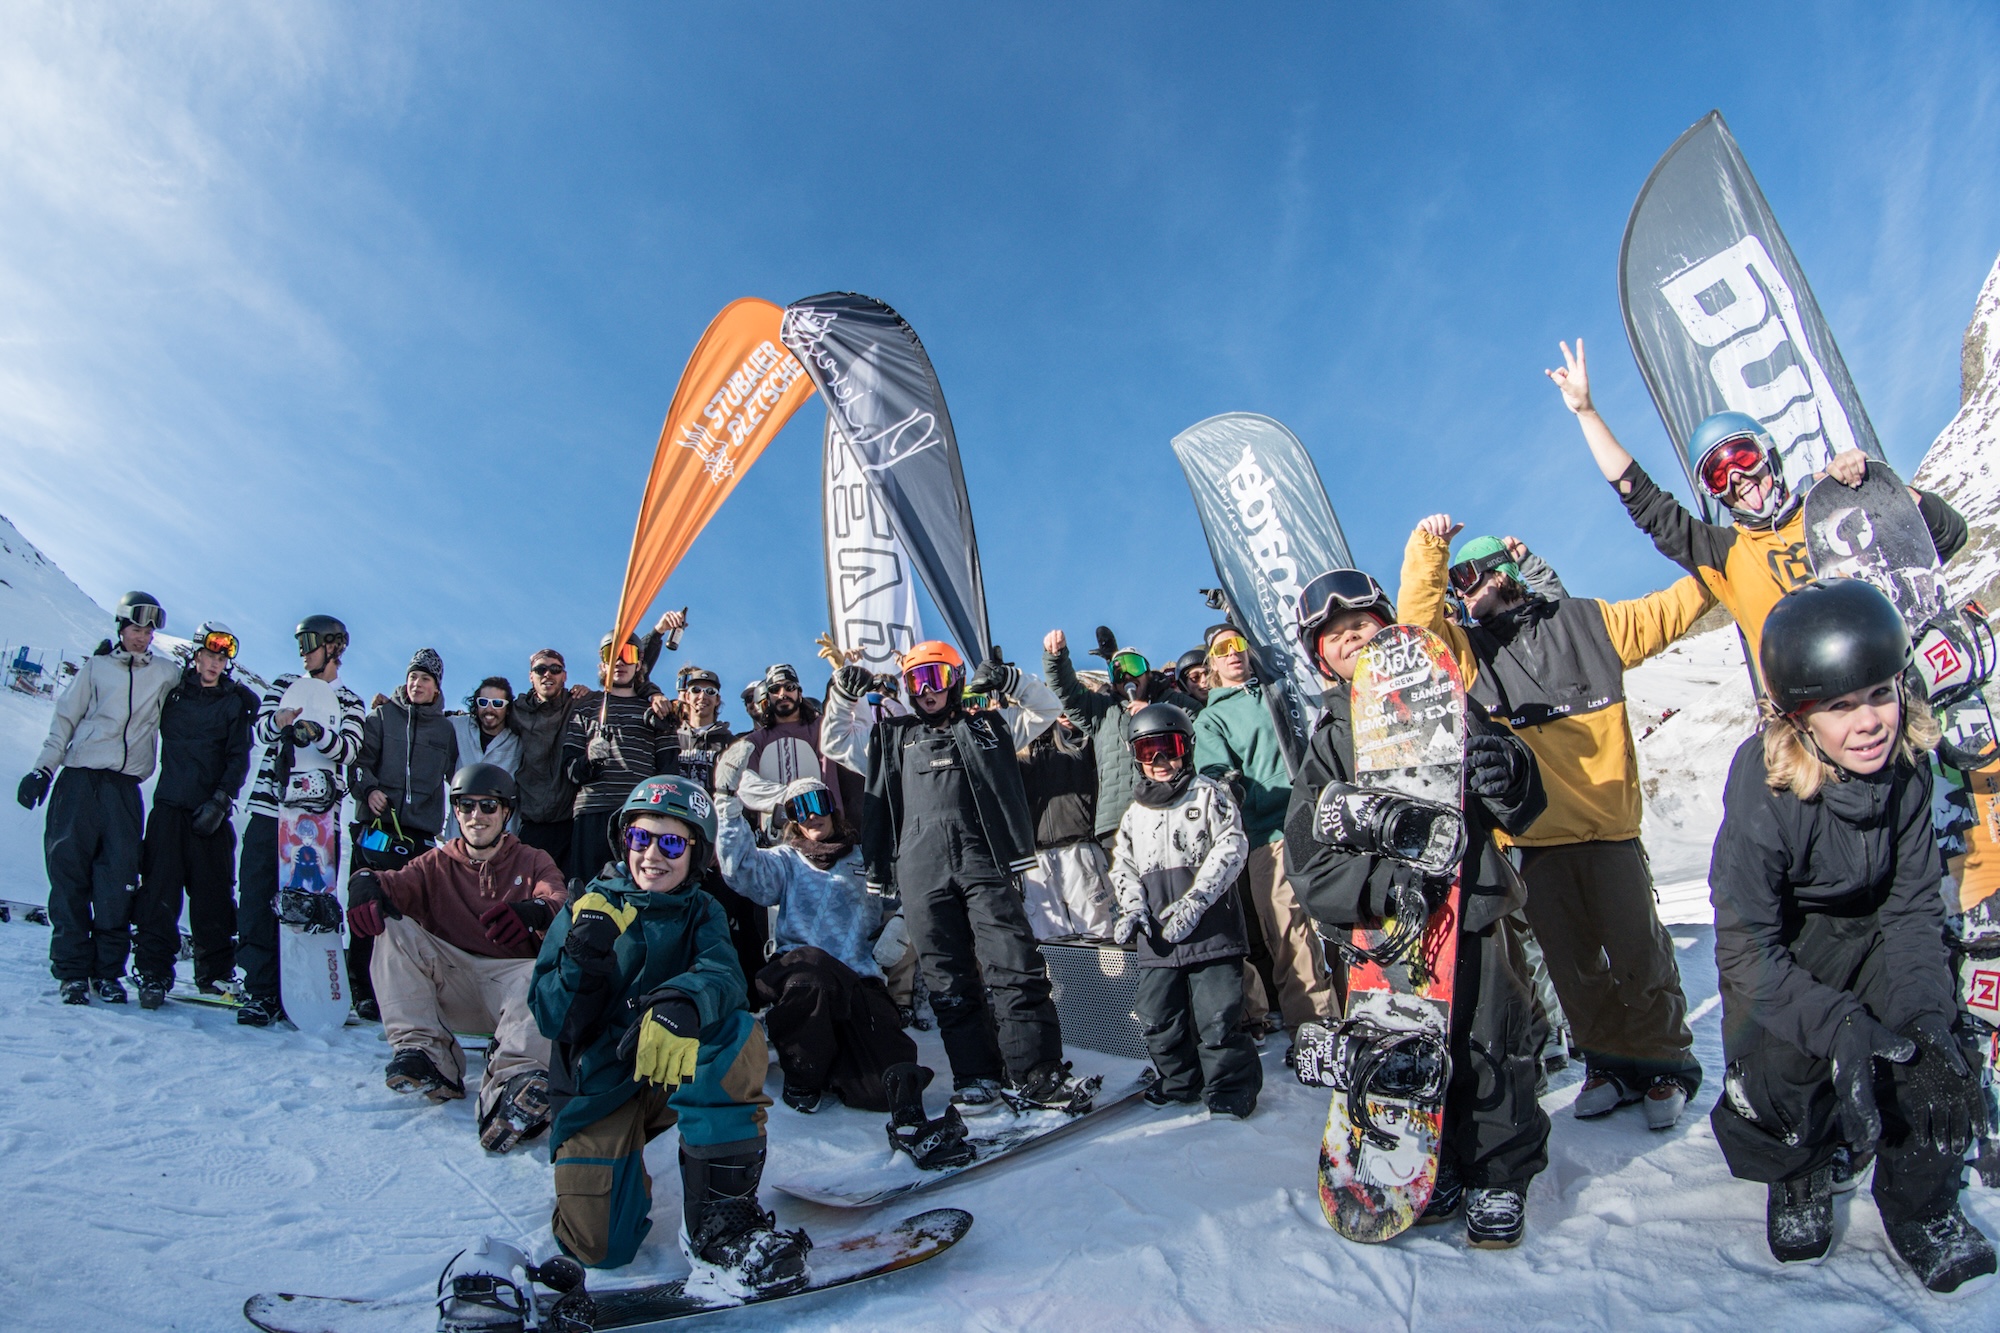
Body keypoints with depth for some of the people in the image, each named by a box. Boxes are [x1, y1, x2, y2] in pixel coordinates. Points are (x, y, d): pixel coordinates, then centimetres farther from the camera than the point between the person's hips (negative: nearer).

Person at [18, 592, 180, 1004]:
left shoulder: (166, 673, 14)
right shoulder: (96, 666, 11)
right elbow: (65, 720, 10)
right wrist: (43, 768, 3)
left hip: (124, 788, 0)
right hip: (79, 782, 0)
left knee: (119, 881, -5)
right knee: (69, 875, -2)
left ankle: (107, 971, 3)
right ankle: (72, 970, 4)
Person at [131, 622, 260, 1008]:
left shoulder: (237, 701, 7)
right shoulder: (172, 691, 10)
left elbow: (239, 759, 2)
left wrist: (221, 800, -10)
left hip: (211, 812, -1)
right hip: (169, 806, 1)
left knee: (214, 893, 1)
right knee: (159, 890, -4)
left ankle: (215, 972, 10)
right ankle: (154, 972, 1)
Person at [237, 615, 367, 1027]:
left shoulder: (351, 703, 12)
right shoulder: (285, 686, 15)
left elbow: (348, 749, -7)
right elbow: (258, 730, 0)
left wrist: (315, 731, -28)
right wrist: (277, 722, -25)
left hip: (319, 818, -1)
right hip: (269, 809, 1)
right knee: (256, 899, -4)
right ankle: (259, 989, 0)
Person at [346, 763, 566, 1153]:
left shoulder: (533, 862, 12)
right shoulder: (438, 864, 19)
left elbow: (560, 904, -10)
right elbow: (399, 882, -2)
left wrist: (537, 912, -35)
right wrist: (367, 883, -27)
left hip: (510, 979, -2)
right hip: (450, 988, 3)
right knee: (392, 927, -16)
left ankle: (516, 1078, -58)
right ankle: (423, 1051, -28)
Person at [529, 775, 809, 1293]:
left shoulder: (700, 913, 2)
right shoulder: (587, 908, 0)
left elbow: (724, 976, -21)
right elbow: (550, 1020, -6)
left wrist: (682, 1005, -44)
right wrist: (583, 959, -26)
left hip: (676, 1075, 0)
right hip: (597, 1087, 0)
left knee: (738, 1035, -31)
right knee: (597, 1246, -11)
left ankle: (720, 1215, -24)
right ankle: (616, 1159, 24)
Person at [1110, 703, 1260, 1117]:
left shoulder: (1209, 794, 3)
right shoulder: (1135, 812, 18)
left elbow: (1231, 847, -7)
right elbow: (1123, 865, 19)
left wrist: (1194, 901, -16)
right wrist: (1133, 905, -2)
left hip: (1211, 927, -5)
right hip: (1157, 936, 5)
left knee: (1216, 1016, -8)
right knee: (1158, 1017, 6)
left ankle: (1230, 1085, 11)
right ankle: (1180, 1080, 27)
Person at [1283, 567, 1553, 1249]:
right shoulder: (1326, 741, 6)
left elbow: (1518, 810, 5)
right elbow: (1310, 857, -4)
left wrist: (1509, 774, -19)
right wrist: (1383, 883, -22)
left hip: (1471, 910, -1)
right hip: (1383, 927, 1)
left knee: (1489, 1053, 0)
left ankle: (1501, 1179, 23)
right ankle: (1441, 1167, 31)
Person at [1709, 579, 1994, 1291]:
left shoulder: (1904, 763, -16)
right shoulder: (1763, 796, -31)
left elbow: (1914, 903, -12)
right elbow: (1747, 948, -27)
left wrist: (1926, 1010, -27)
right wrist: (1839, 1026, -39)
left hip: (1871, 928, 4)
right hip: (1783, 945, -4)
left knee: (1936, 1038, -20)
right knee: (1781, 1059, -24)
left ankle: (1923, 1210, 4)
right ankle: (1799, 1178, 11)